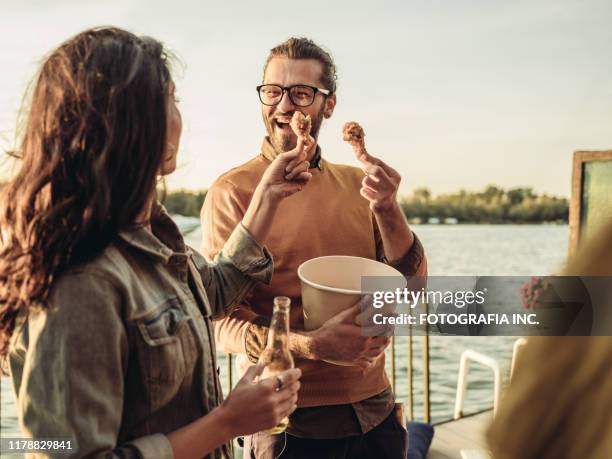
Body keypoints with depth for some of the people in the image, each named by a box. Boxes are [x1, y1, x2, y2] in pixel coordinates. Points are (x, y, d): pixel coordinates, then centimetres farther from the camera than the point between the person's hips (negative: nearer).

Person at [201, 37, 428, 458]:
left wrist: (386, 209, -16)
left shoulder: (357, 184, 4)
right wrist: (312, 345, -28)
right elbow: (224, 321, -13)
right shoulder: (233, 191, -11)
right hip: (289, 424, -4)